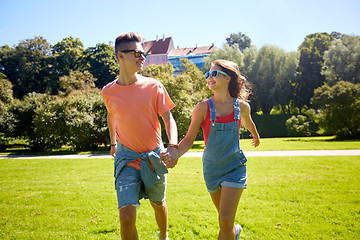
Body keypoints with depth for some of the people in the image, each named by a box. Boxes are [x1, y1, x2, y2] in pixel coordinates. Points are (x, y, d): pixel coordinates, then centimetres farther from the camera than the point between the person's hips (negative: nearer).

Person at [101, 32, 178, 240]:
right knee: (126, 216, -13)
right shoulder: (108, 92, -5)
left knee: (158, 203, 20)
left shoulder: (153, 86, -8)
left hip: (154, 156, 1)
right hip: (126, 157, 0)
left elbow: (168, 119, -7)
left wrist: (173, 146, -24)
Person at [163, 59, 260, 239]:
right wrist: (175, 154, -28)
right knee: (224, 219, 19)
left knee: (225, 220, -14)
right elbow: (189, 139, -9)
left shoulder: (242, 106, -5)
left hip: (235, 166, -1)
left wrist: (256, 136, 39)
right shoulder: (203, 108, -9)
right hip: (212, 167, 1)